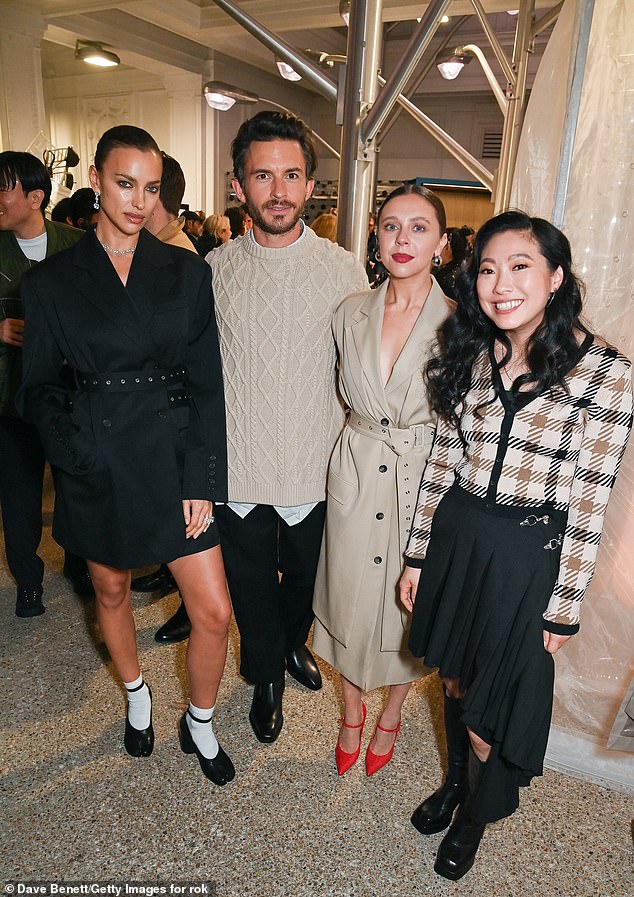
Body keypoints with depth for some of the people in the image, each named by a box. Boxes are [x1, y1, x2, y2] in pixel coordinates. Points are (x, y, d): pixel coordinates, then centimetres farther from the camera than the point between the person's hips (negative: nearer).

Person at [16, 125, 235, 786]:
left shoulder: (187, 273, 1)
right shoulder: (51, 281, 0)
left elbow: (207, 384, -3)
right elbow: (38, 388, 5)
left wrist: (201, 482, -8)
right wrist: (76, 443, -12)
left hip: (173, 460, 0)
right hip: (97, 470, 1)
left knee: (214, 612, 1)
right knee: (110, 590, 20)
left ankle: (199, 724, 30)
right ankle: (136, 696, 49)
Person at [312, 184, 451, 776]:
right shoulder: (352, 313, 1)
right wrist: (366, 438, 11)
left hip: (426, 478, -2)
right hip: (355, 475, 3)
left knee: (409, 601, 14)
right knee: (348, 596, 14)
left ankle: (391, 714, 44)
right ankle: (351, 710, 42)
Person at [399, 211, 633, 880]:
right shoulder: (468, 355, -1)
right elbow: (442, 461, 4)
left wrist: (563, 609, -7)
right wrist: (418, 555, 6)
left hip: (530, 555, -4)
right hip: (455, 536, 4)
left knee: (491, 706, 11)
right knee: (455, 678, 22)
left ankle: (476, 814, 45)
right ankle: (457, 780, 54)